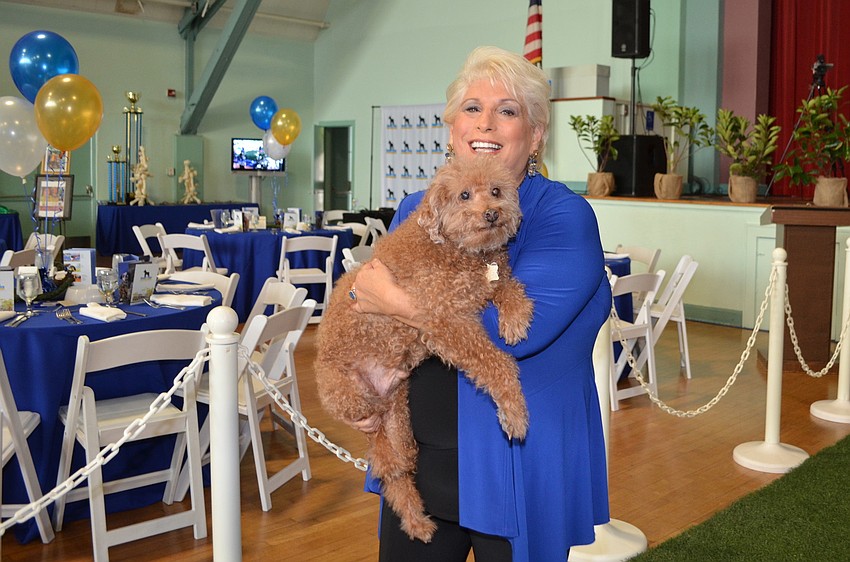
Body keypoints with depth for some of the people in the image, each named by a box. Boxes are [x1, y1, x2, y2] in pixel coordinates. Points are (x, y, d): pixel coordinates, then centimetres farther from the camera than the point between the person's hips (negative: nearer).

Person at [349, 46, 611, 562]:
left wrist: (397, 303, -22)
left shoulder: (564, 216, -13)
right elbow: (363, 307, 13)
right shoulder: (415, 210, 6)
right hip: (421, 456, 5)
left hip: (517, 468, -5)